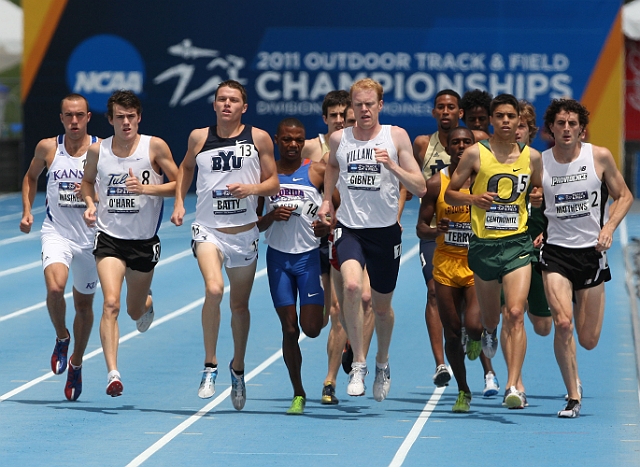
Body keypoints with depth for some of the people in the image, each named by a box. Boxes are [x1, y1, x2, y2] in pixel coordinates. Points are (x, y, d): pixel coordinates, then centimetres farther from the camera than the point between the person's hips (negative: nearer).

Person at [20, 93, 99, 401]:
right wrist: (27, 211, 7)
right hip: (56, 233, -1)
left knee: (84, 305, 12)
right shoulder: (47, 148, -2)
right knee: (55, 287, -27)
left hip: (90, 236, 1)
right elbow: (31, 177, 17)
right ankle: (61, 338, 2)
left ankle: (76, 364, 33)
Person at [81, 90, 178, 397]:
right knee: (111, 303, -19)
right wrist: (90, 204, -2)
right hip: (109, 237, 0)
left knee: (135, 311, 15)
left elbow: (178, 184, -4)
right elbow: (87, 180, 17)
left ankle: (146, 304, 54)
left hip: (144, 241, 0)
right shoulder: (97, 150, -1)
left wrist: (146, 188, -20)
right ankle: (113, 374, -21)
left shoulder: (154, 146, -8)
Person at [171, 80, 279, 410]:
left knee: (239, 305, 13)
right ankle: (210, 365, -13)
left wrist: (251, 188, -16)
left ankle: (238, 368, 36)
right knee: (213, 289, -26)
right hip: (208, 230, -1)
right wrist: (179, 202, 8)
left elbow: (273, 184, 3)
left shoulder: (259, 138, -1)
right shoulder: (199, 138, 2)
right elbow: (186, 167, 20)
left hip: (244, 232, 1)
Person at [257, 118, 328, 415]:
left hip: (310, 256, -1)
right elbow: (254, 225, 8)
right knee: (289, 329, -1)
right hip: (278, 256, 1)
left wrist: (328, 226, -18)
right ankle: (298, 394, 10)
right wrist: (271, 217, -13)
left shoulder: (318, 172, 0)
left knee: (311, 328, -8)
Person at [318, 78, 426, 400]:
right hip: (349, 228, 0)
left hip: (385, 231, 0)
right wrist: (326, 200, 16)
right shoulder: (338, 139, 2)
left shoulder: (396, 137, -4)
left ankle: (382, 362, 40)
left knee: (382, 305, 12)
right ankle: (358, 363, -18)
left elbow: (419, 188, -6)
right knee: (352, 286, -28)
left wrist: (392, 165, -20)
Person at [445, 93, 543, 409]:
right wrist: (473, 198, -16)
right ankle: (489, 331, 55)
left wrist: (538, 197, -2)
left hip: (518, 243, 0)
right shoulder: (475, 154, -2)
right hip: (484, 244, 0)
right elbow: (449, 193, 4)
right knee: (491, 317, 16)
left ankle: (513, 386, -20)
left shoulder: (531, 157, 4)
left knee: (515, 313, -17)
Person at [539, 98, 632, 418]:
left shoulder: (599, 157, -3)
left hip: (591, 251, 1)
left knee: (588, 340, 4)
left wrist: (609, 227, -9)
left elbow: (624, 196, 6)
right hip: (556, 251, -1)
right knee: (563, 324, -21)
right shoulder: (540, 162, -2)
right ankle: (573, 398, -8)